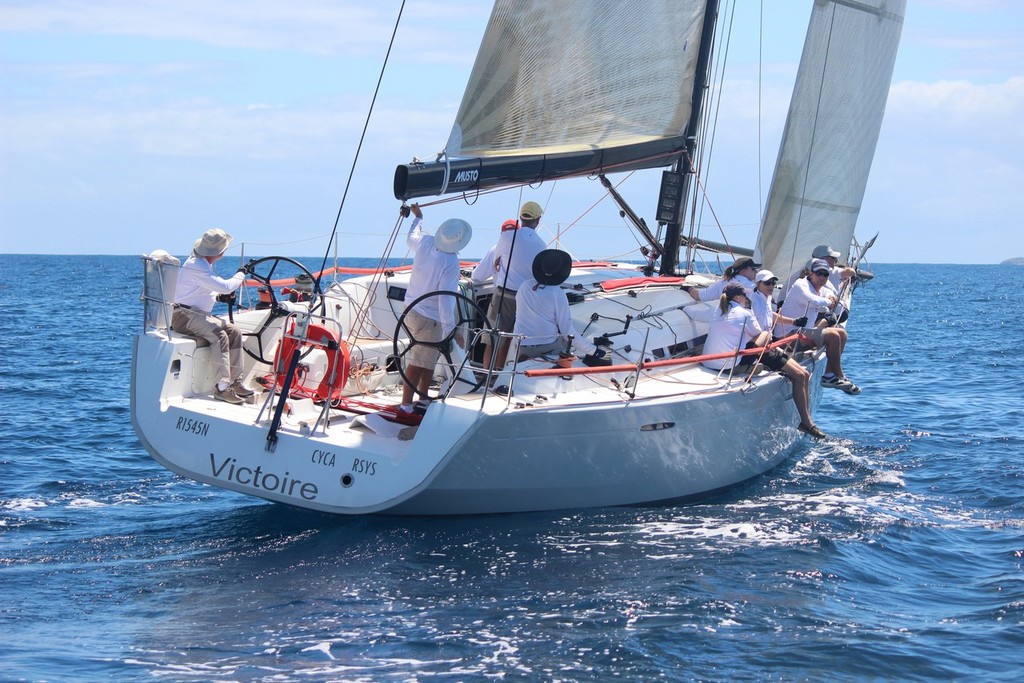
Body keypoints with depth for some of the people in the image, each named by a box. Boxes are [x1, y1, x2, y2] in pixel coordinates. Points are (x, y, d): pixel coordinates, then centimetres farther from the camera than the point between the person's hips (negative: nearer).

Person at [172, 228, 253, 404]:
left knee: (234, 332, 0)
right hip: (184, 315, -11)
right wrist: (241, 274, -6)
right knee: (219, 335, -29)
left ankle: (235, 381, -1)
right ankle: (222, 388, -32)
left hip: (199, 315, 11)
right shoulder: (196, 266, -19)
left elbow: (217, 288, 29)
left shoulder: (203, 263, 15)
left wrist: (222, 295, 9)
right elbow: (225, 287, -23)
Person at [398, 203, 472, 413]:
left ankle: (424, 398, 32)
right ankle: (406, 406, -2)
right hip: (429, 320, -8)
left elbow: (410, 238, 22)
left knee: (429, 358, 22)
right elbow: (445, 298, -26)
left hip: (411, 310, 8)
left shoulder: (425, 242, -4)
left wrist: (418, 217, 40)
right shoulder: (450, 262, -24)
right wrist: (450, 329, -22)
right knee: (419, 363, -3)